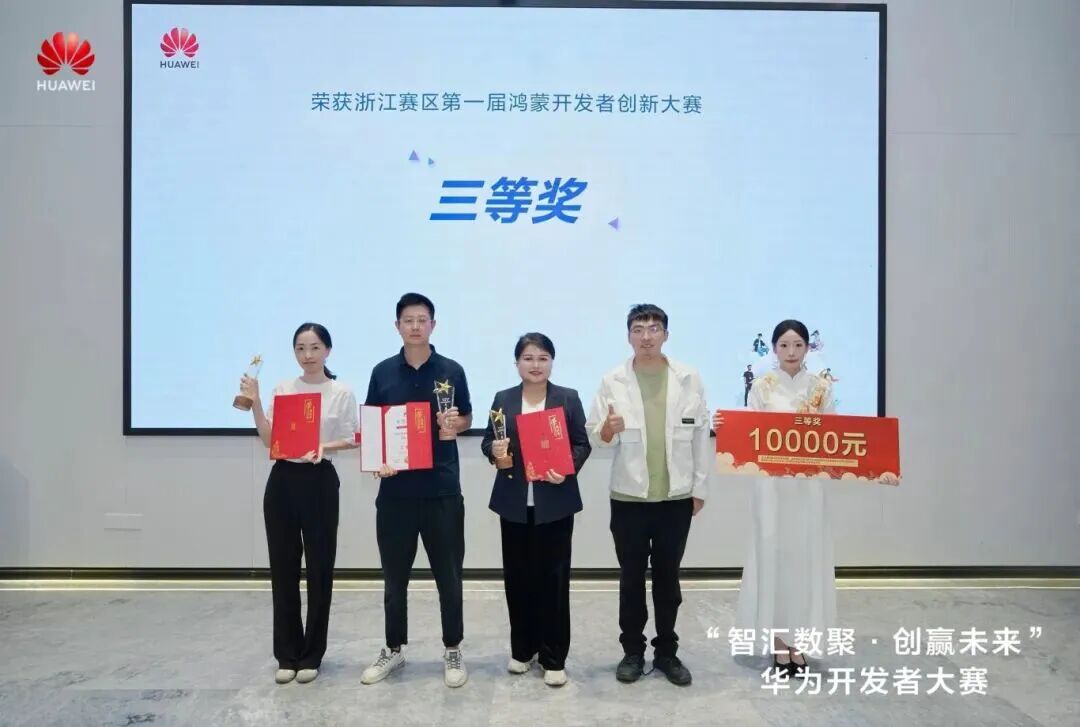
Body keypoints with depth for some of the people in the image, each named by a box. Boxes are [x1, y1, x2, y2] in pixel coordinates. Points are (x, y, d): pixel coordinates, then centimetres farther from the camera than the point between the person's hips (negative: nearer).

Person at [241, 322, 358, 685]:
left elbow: (352, 440, -1)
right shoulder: (282, 388, 6)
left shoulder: (342, 393, -1)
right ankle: (287, 655, 20)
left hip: (320, 482, -3)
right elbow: (269, 439, 2)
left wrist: (325, 446, -19)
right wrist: (254, 402, -8)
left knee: (319, 568, 4)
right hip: (282, 481, 3)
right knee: (283, 568, 8)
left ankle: (311, 655, 19)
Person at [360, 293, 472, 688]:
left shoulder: (451, 371, 2)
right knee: (394, 575, 11)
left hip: (442, 488, -1)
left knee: (448, 574, 6)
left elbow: (467, 419, 10)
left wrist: (455, 425, -12)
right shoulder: (383, 372, 4)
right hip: (396, 488, 1)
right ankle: (393, 648, 28)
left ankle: (452, 650, 21)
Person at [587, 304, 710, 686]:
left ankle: (667, 652, 26)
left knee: (668, 577, 13)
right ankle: (632, 651, 24)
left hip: (676, 496, 1)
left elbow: (701, 435, 2)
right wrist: (607, 430, -28)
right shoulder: (613, 381, -2)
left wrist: (699, 487, 1)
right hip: (629, 496, -1)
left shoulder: (689, 379, 1)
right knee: (631, 578, 10)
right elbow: (594, 436, -5)